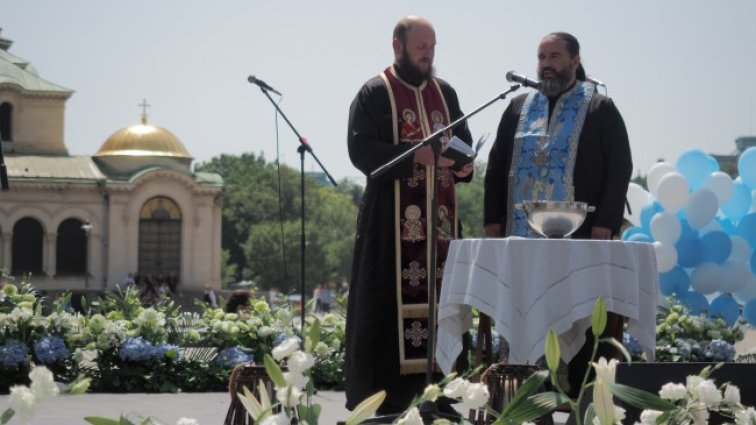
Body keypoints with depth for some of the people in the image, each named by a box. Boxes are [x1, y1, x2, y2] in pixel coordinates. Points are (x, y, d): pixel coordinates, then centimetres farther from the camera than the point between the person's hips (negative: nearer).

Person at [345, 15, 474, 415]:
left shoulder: (445, 92, 15)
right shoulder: (375, 93, -2)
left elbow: (464, 142, 19)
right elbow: (361, 149, -12)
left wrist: (463, 164, -5)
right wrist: (415, 155, -23)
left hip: (440, 221, 6)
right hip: (392, 222, -5)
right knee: (389, 303, -7)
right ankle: (378, 396, -5)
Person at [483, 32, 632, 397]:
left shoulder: (599, 109, 4)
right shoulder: (519, 109, 16)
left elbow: (620, 169, -2)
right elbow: (496, 167, 16)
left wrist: (605, 225, -12)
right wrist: (493, 220, 5)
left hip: (580, 236, -4)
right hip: (523, 235, 4)